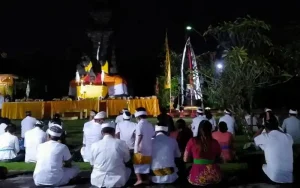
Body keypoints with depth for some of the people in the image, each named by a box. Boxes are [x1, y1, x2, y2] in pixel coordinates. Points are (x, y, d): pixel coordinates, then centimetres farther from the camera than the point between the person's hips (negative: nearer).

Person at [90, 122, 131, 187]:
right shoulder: (121, 143, -11)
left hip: (97, 181, 2)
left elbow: (92, 164, 7)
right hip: (116, 182, -2)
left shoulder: (94, 145, -7)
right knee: (128, 170, 27)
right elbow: (127, 160, 6)